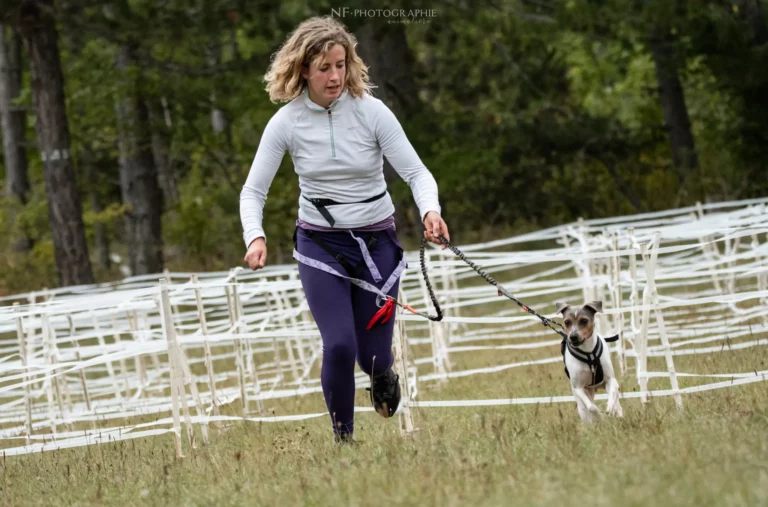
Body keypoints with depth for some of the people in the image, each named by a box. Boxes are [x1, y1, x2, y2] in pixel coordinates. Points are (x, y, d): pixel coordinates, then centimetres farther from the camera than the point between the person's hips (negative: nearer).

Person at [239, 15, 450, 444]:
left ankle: (383, 372, 43)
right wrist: (255, 237, -23)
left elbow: (416, 171, -12)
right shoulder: (287, 122, -9)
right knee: (340, 347, -16)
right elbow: (254, 190, -4)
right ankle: (344, 440, 5)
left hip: (377, 243, 0)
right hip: (320, 244, 0)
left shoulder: (371, 111, -12)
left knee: (372, 356, 3)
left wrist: (431, 210, -33)